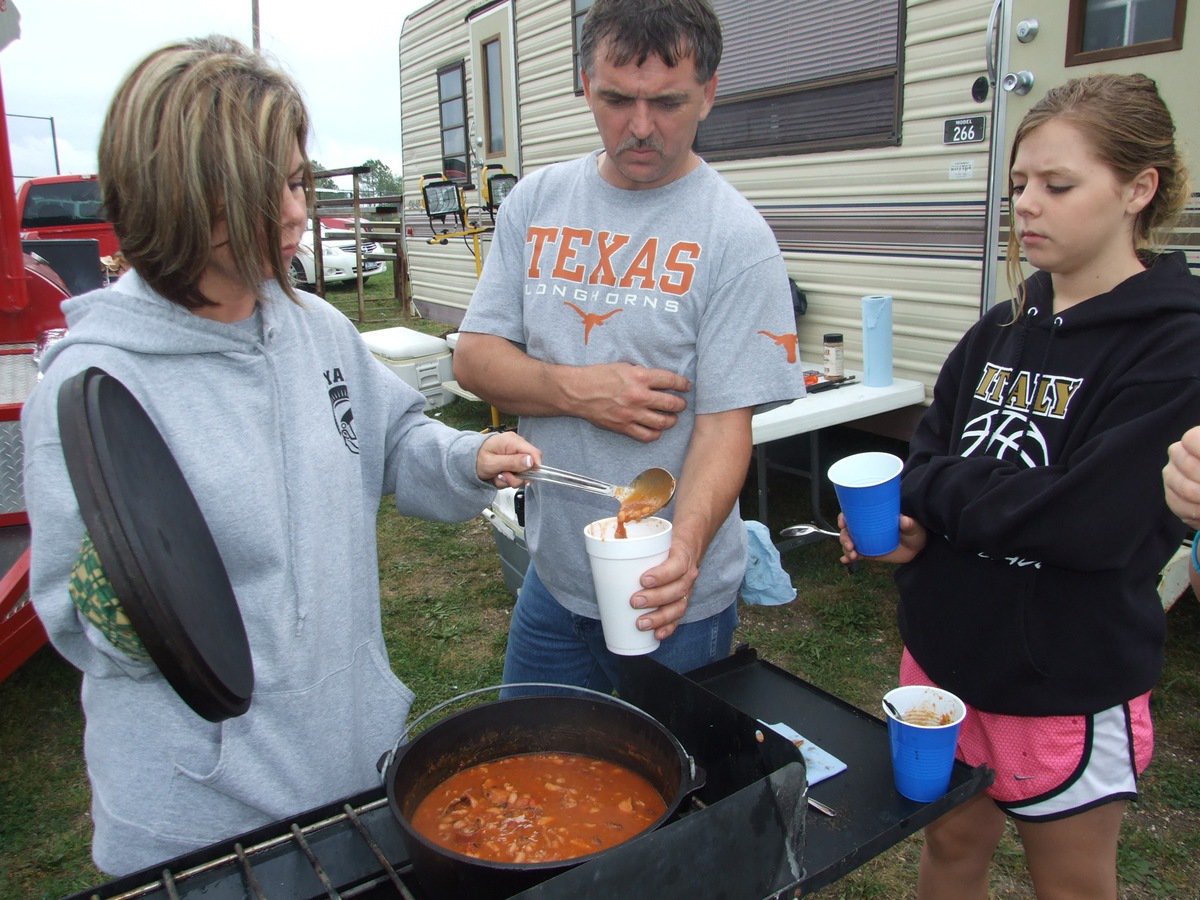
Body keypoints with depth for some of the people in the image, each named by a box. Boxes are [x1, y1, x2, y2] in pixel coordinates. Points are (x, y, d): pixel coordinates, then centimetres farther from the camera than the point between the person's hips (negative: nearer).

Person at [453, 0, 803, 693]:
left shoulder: (737, 239, -13)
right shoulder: (536, 202, 0)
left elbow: (725, 424, -17)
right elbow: (474, 357, -1)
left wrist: (685, 544, -34)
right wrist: (575, 390, -19)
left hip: (675, 596, -4)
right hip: (552, 577, 4)